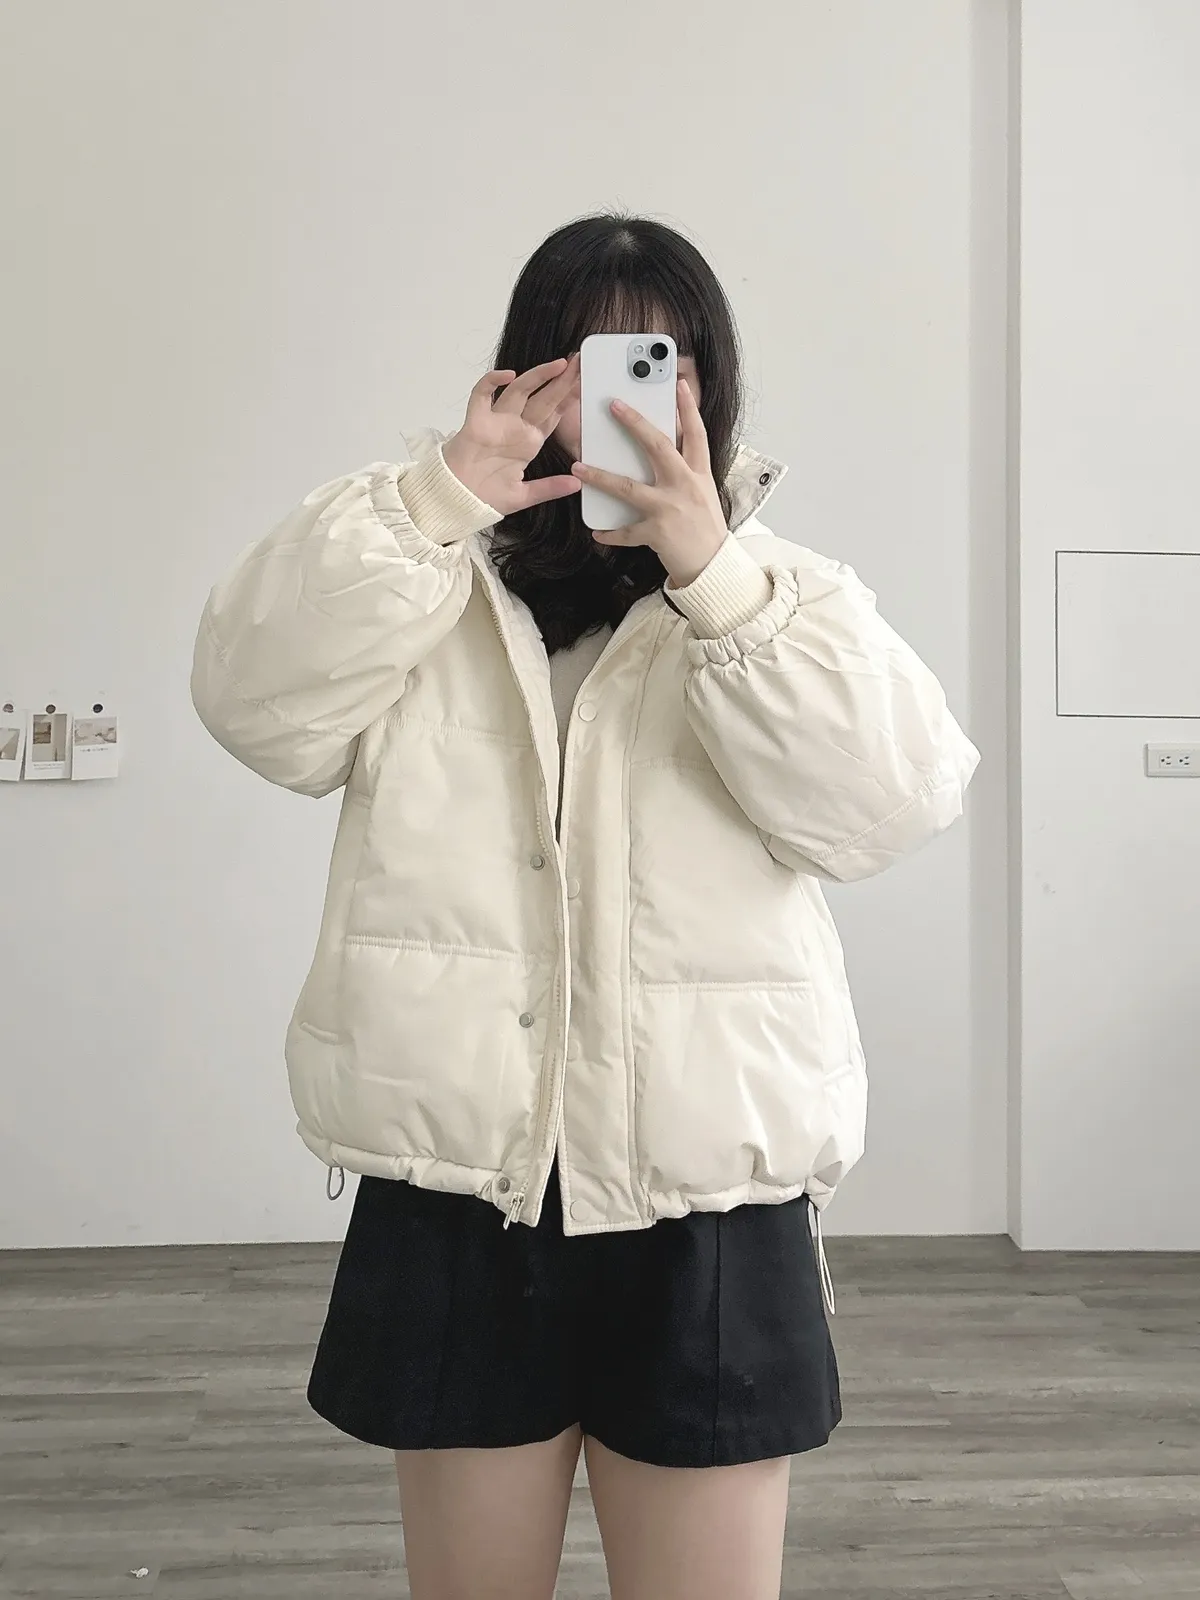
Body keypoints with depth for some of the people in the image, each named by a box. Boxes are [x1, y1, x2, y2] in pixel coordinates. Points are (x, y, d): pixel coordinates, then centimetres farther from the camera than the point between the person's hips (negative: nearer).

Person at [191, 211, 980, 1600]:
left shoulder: (786, 598, 6)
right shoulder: (432, 591, 7)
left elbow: (891, 799, -11)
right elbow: (261, 702, -9)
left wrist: (712, 571, -19)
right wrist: (434, 499, -17)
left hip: (706, 1203, 0)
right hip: (456, 1189, 1)